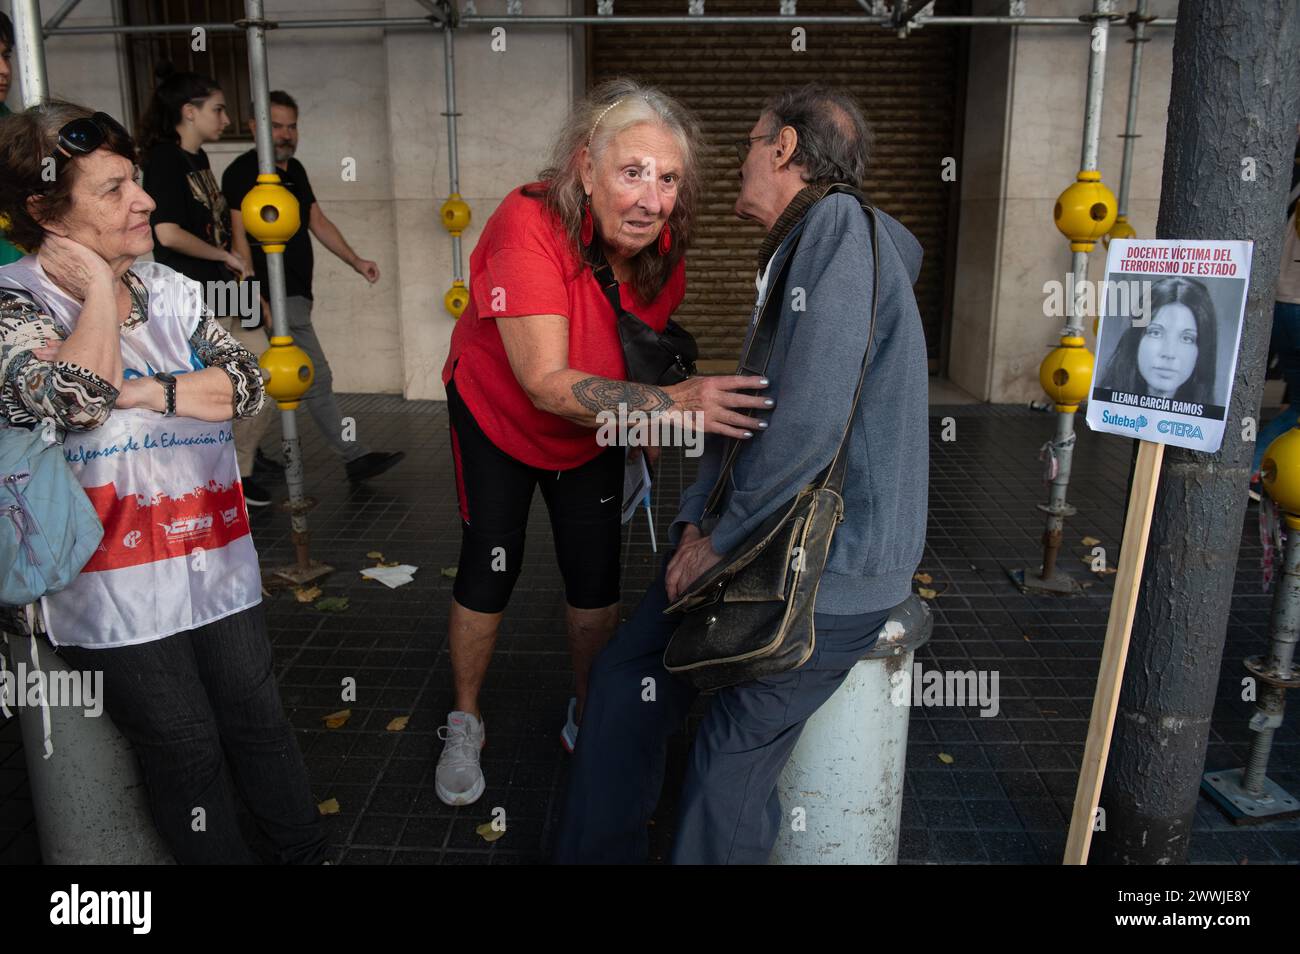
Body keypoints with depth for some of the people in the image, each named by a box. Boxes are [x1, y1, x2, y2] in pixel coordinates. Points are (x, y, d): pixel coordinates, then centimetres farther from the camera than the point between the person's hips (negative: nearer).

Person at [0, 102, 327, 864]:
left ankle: (308, 851, 33)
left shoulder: (170, 289, 5)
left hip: (216, 563, 5)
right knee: (186, 750, 10)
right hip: (116, 592, -4)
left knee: (259, 720, 16)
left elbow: (246, 386, -5)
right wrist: (97, 291, -17)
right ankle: (220, 857, 31)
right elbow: (75, 400, -29)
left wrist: (146, 392, -17)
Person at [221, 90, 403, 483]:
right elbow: (240, 240, -16)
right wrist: (261, 303, -22)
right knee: (316, 379, -5)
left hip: (296, 294, 8)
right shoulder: (242, 173, -11)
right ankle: (355, 457, 2)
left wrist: (355, 261, 8)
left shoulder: (294, 169, 14)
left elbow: (318, 221, 19)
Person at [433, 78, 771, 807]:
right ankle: (465, 725, 26)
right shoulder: (530, 225, -36)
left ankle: (589, 719, 31)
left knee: (596, 579, 7)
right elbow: (547, 383, -43)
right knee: (490, 571, 0)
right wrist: (672, 403, -53)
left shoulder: (665, 249, -19)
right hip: (496, 417, -4)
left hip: (593, 431, 4)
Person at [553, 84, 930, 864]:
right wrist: (696, 522, 3)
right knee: (626, 679, 12)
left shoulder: (839, 225, -17)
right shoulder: (787, 259, 15)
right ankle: (596, 851, 29)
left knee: (731, 759, -3)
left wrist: (720, 544, -15)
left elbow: (809, 425, -27)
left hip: (834, 573, -9)